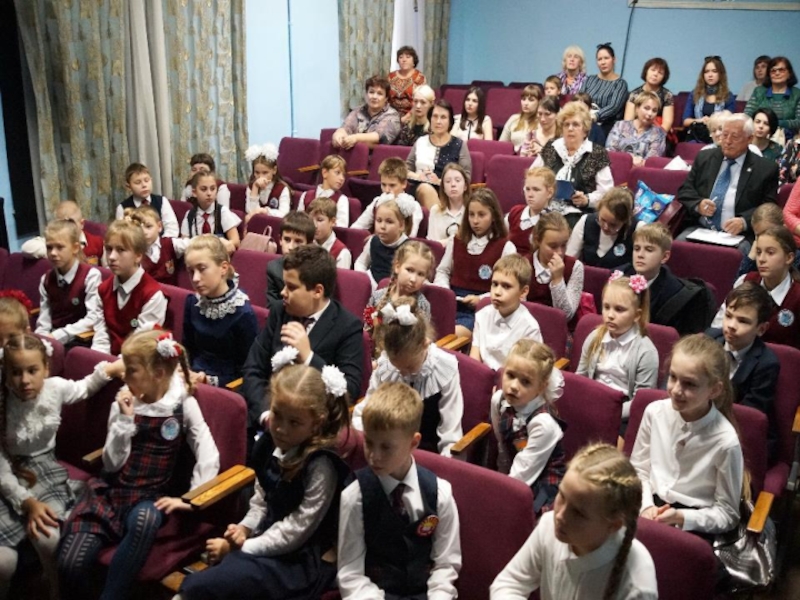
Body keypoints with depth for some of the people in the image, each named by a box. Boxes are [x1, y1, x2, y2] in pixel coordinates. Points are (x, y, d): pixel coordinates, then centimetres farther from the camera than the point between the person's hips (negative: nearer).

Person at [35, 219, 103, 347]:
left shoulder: (90, 275, -6)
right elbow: (43, 322, 10)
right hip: (53, 340, 5)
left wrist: (58, 336, -18)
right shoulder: (46, 280, 12)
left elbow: (94, 319, -14)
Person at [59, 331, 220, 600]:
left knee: (145, 520, -39)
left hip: (148, 496, -2)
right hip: (110, 491, 2)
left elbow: (209, 457, -8)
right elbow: (112, 463, -4)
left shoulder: (183, 404, -4)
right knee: (70, 564, -22)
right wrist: (125, 419, -13)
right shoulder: (124, 404, 2)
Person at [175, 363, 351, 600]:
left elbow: (296, 530, -19)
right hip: (270, 542, 7)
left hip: (304, 560, -7)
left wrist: (240, 547, -16)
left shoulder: (321, 465, -21)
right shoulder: (271, 443, 0)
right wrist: (245, 528, -4)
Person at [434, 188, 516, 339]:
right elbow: (442, 271, 23)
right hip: (452, 304, 4)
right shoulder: (456, 241, 18)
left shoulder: (505, 247, 2)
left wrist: (481, 299, -15)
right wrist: (443, 291, 1)